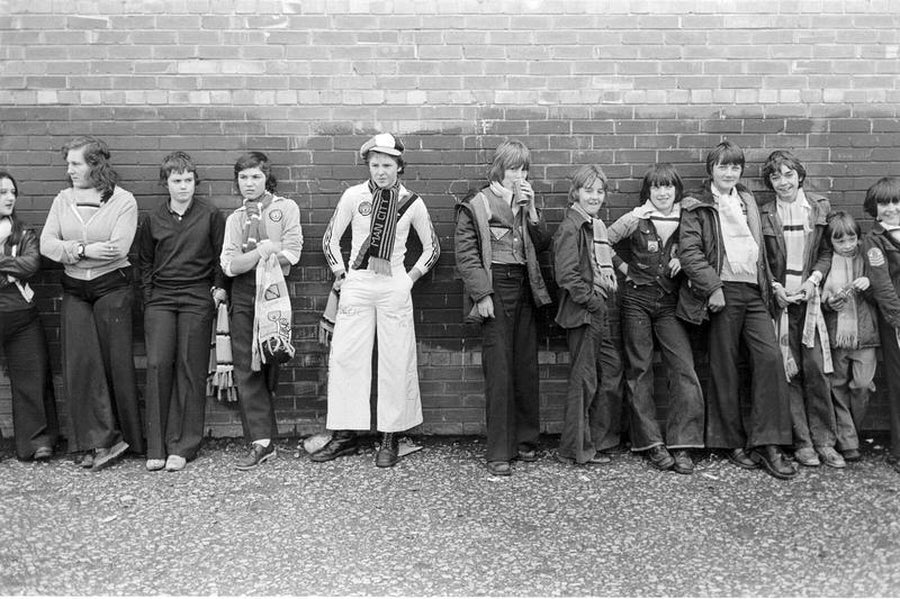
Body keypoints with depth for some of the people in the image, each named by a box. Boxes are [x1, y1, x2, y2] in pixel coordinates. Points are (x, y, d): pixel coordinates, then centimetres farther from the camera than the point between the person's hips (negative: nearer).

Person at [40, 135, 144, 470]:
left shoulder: (123, 201, -3)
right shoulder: (63, 200, 10)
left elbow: (118, 249, -16)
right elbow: (46, 244, 1)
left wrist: (69, 249, -10)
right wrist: (85, 249, -15)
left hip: (112, 287, -4)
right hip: (74, 290, 4)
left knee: (116, 361, -1)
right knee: (79, 362, -3)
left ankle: (126, 436, 12)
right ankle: (100, 441, 3)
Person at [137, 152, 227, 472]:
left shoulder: (210, 216, 4)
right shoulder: (152, 220, 10)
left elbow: (221, 257, 8)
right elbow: (145, 263, 16)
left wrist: (219, 288, -2)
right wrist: (149, 298, 8)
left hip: (197, 300, -2)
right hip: (160, 300, 2)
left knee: (190, 370, -2)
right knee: (158, 365, -7)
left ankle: (182, 446, 4)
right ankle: (156, 447, -1)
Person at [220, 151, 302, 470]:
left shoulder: (286, 207, 5)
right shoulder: (235, 218, 16)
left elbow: (291, 254, -8)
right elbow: (229, 265, 3)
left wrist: (247, 258, -4)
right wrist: (263, 249, -10)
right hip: (243, 295, 3)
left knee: (269, 364, 0)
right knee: (245, 368, -4)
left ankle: (262, 437, 12)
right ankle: (262, 443, -1)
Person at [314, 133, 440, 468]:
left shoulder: (411, 202, 1)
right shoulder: (354, 196, 1)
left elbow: (432, 247, 12)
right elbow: (330, 239, 11)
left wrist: (411, 277, 4)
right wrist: (340, 274, 5)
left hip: (394, 288, -1)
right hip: (356, 286, 1)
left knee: (396, 361, 0)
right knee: (344, 358, -1)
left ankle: (390, 440, 10)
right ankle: (345, 436, 9)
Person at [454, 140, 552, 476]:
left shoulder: (525, 203, 15)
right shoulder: (476, 206, -3)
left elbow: (542, 245, 8)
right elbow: (466, 256, -7)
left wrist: (531, 210, -3)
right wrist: (482, 294, -15)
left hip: (524, 289, 6)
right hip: (494, 290, -5)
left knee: (527, 368, 8)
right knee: (498, 372, -6)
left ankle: (526, 441, 21)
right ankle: (499, 453, 0)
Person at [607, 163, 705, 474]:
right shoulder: (635, 220, -3)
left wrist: (682, 261, -3)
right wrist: (624, 264, 0)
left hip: (670, 302, 1)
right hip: (638, 300, -1)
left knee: (684, 370, -10)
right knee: (639, 371, 1)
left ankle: (681, 445, -4)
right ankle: (651, 443, 10)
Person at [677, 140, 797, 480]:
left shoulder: (747, 200, 20)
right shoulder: (697, 207, 2)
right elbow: (689, 252, -8)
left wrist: (769, 283, 14)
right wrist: (712, 287, -16)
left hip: (754, 292, 5)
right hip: (723, 292, -5)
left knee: (770, 357, -8)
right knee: (724, 368, 1)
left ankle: (767, 444, -2)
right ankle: (733, 442, 13)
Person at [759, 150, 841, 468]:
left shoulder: (819, 207, 6)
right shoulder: (763, 214, 3)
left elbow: (827, 251, 8)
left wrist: (814, 279, -7)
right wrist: (775, 287, -9)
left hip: (809, 297, 1)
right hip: (778, 298, 0)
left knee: (816, 368, -3)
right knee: (787, 371, 0)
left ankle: (823, 440, 6)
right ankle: (801, 442, 7)